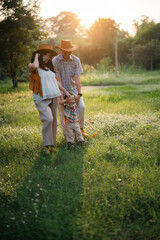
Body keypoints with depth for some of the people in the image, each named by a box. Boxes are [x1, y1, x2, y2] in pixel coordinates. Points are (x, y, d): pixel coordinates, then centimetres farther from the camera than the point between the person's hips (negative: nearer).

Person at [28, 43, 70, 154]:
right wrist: (36, 56, -8)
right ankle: (46, 144, -5)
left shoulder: (48, 67, 19)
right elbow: (34, 67, -27)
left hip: (53, 97, 7)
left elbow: (56, 81, 26)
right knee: (48, 119, -20)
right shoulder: (32, 66, -1)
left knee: (54, 121, 6)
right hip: (41, 99, -7)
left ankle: (52, 144, 17)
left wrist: (65, 92, 26)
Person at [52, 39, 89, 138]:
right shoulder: (55, 61, -12)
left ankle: (81, 129, 3)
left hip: (74, 89, 2)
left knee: (81, 107, -15)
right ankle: (66, 134, 14)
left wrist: (79, 93, -15)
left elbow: (77, 78, -8)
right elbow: (58, 80, -13)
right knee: (63, 113, -2)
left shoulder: (76, 60, -5)